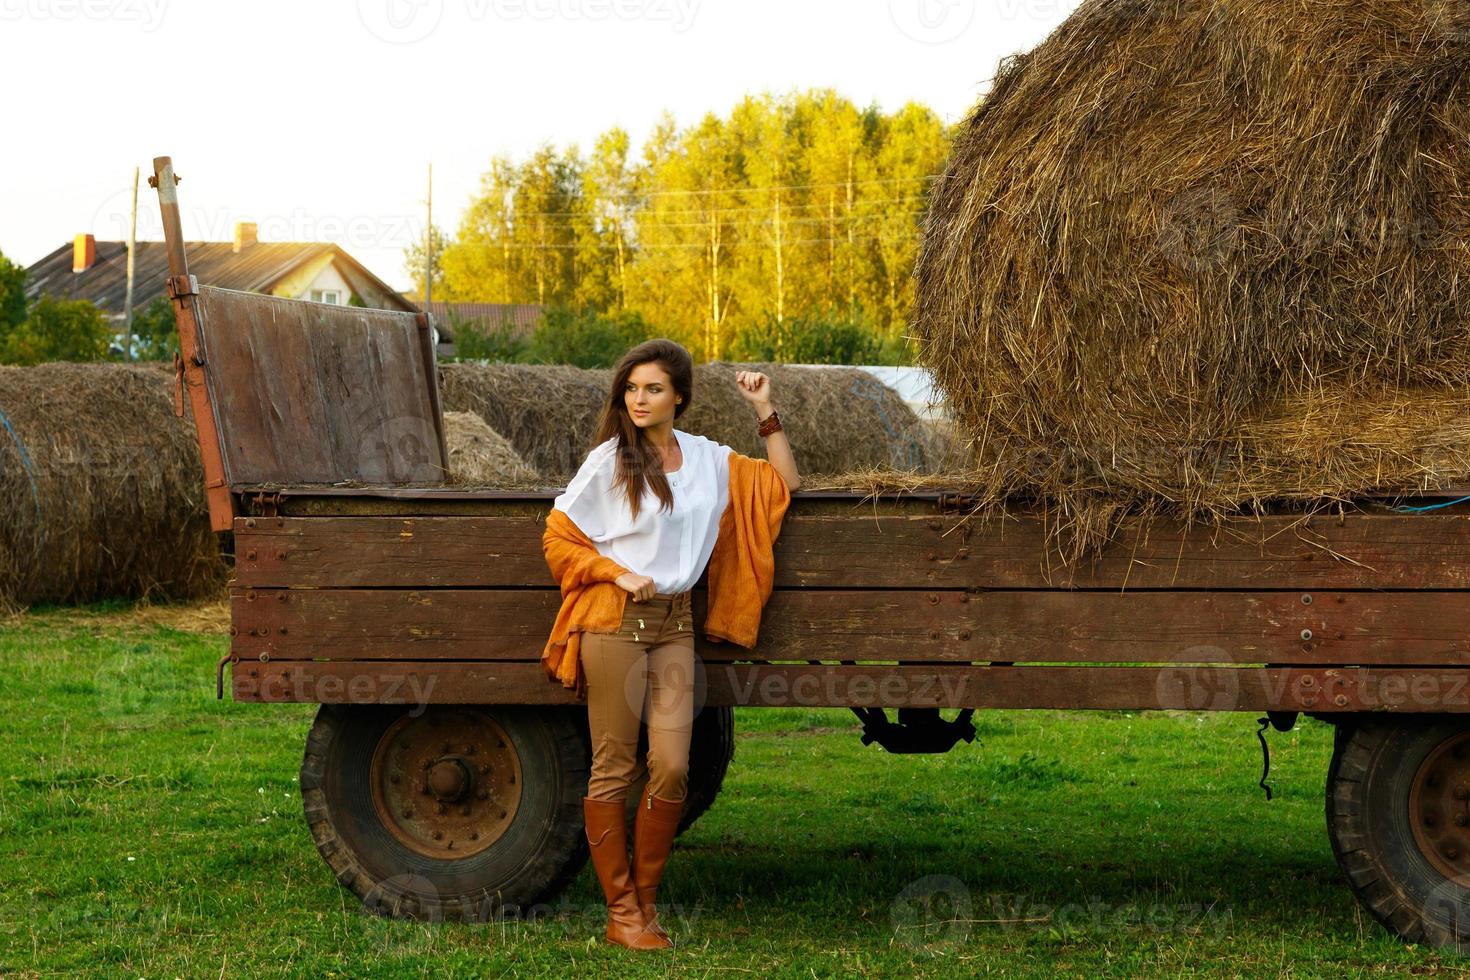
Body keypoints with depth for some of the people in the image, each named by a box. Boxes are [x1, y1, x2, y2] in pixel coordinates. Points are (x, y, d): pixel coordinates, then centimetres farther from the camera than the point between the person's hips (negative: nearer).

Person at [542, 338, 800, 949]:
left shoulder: (708, 460, 10)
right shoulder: (609, 461, -1)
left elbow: (785, 486, 17)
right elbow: (559, 536, 2)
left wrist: (765, 412, 11)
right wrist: (617, 573, -11)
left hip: (675, 624, 4)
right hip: (615, 623, -4)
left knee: (672, 768, -3)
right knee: (613, 768, -1)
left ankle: (646, 901, 12)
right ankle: (621, 913, 4)